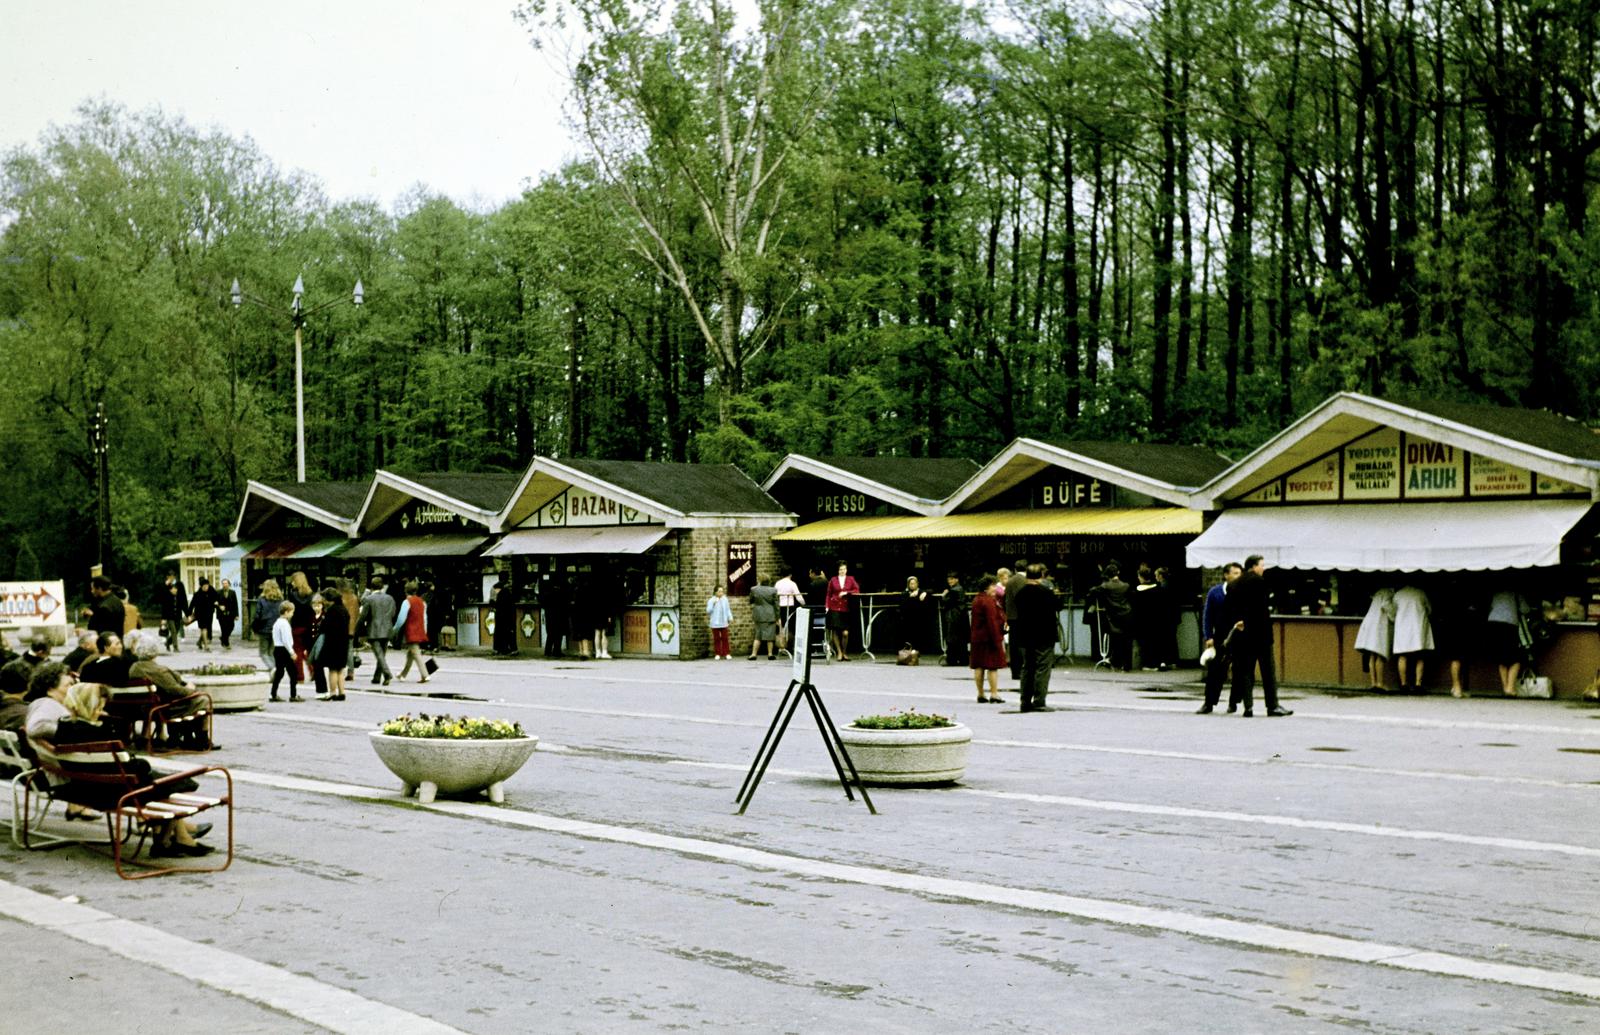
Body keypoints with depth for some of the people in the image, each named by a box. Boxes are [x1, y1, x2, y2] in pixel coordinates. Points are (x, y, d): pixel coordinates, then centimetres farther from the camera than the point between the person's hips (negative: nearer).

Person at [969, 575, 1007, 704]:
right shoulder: (989, 601, -15)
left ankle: (980, 694, 12)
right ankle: (994, 694, -7)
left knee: (979, 666, 8)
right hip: (990, 638, -9)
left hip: (977, 637, 9)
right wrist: (997, 640, -19)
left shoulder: (976, 600, 14)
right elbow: (992, 621, -20)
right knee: (993, 666, -5)